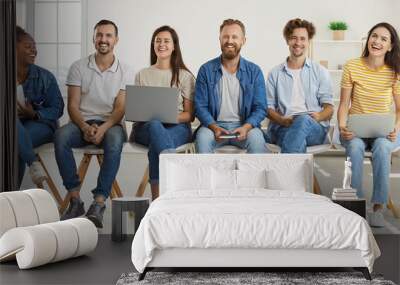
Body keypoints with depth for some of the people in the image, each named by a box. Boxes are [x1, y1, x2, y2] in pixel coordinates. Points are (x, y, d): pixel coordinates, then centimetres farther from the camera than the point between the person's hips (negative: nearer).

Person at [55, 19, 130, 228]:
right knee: (61, 136, -32)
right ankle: (75, 199, -27)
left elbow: (120, 108, -2)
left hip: (109, 124, -1)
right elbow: (72, 105, 2)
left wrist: (103, 128, -22)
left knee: (115, 140, -37)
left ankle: (99, 203, -36)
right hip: (82, 122, 1)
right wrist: (85, 127, -18)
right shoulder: (78, 67, 8)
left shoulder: (124, 71, 6)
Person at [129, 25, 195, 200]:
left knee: (155, 147, -38)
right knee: (154, 125, -40)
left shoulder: (185, 76, 11)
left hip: (177, 127, -1)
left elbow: (189, 115, 7)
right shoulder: (142, 75, 19)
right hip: (146, 127, 1)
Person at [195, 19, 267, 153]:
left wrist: (246, 127, -17)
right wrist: (214, 127, -17)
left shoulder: (254, 71, 6)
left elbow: (260, 108, 3)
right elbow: (200, 106, 2)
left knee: (256, 139, -31)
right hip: (214, 124, 0)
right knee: (202, 138, -32)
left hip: (244, 125, 1)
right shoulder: (206, 70, 4)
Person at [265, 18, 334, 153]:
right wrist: (282, 120, -10)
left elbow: (329, 107, 11)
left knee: (303, 120, -39)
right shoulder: (275, 73, 19)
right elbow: (269, 107, 13)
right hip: (282, 128, 0)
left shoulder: (320, 72, 17)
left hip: (315, 128, 0)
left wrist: (319, 116, -14)